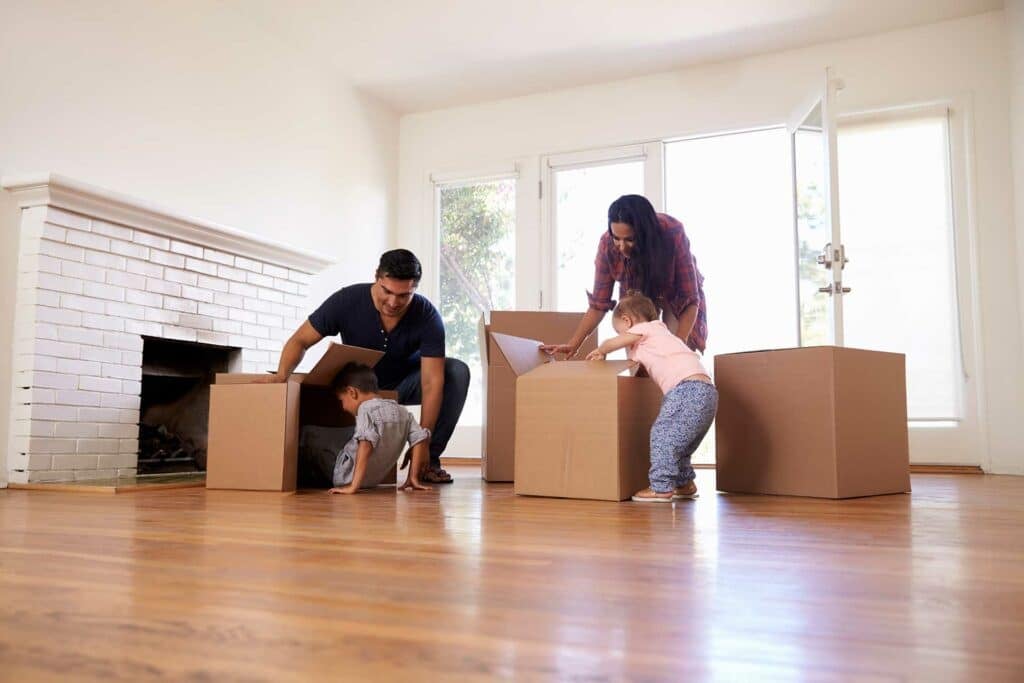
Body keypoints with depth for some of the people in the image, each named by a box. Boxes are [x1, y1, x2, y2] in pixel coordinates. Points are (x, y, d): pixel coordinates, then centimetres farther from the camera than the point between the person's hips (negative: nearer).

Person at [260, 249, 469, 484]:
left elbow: (432, 382, -30)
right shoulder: (346, 301, -26)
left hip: (404, 384, 0)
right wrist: (281, 374, -38)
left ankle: (429, 458, -16)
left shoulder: (427, 316, -28)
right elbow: (300, 341, -17)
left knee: (457, 371, -26)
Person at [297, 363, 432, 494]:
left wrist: (353, 486, -32)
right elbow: (421, 438, 1)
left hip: (346, 475, -7)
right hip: (374, 478, 7)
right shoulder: (402, 411, 3)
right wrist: (413, 478, 5)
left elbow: (366, 445, -31)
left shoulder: (367, 409, -18)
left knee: (307, 434, 9)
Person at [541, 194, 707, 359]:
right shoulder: (607, 244, -31)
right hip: (638, 296, 1)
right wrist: (573, 345, -26)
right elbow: (599, 303, -20)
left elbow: (690, 299, -29)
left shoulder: (673, 234, -36)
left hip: (676, 295, -1)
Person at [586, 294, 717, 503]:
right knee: (676, 440, 19)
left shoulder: (644, 329, 8)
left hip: (689, 386, -10)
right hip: (707, 391, 10)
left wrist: (599, 351, 33)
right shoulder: (657, 334, 33)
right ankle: (684, 484, 25)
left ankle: (661, 488, -9)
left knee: (662, 434, -9)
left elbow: (612, 343, 14)